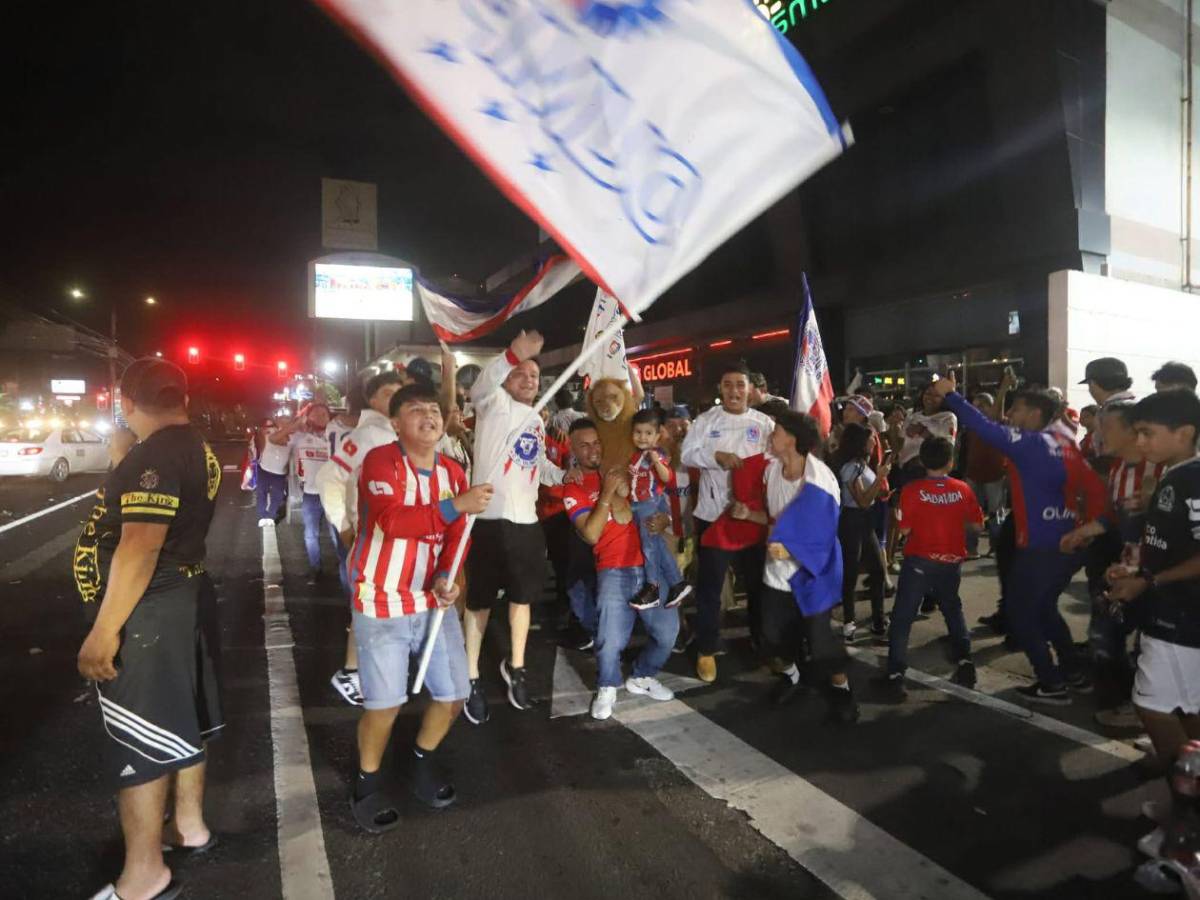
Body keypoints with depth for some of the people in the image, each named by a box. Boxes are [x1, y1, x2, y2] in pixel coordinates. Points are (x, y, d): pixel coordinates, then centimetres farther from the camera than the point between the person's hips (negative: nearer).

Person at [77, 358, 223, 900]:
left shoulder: (153, 456, -21)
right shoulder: (200, 451, 8)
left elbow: (139, 547, -27)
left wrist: (104, 630, -23)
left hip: (149, 612, -9)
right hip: (184, 598, 9)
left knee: (137, 742, 3)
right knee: (180, 721, 21)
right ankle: (189, 826, 38)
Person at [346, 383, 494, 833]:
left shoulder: (453, 472, 4)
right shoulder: (380, 460, -16)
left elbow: (456, 536, 4)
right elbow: (392, 521, -32)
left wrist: (446, 577, -14)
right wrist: (457, 505, -39)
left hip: (433, 601, 6)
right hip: (381, 603, -5)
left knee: (453, 693, 9)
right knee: (384, 704, -2)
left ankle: (423, 759, 37)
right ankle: (368, 781, 27)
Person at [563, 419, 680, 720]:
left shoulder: (621, 469, 13)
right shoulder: (574, 488, 2)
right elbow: (591, 534, -11)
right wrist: (607, 493, -14)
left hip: (650, 564, 4)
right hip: (614, 571, -4)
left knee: (668, 628, 2)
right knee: (611, 640, -10)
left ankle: (641, 676, 28)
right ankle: (607, 687, 19)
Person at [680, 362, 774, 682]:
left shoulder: (764, 423, 5)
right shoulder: (706, 420, 2)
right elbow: (687, 454, -6)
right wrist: (717, 455, -20)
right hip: (713, 513, -1)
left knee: (757, 580, 15)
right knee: (710, 584, 6)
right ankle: (706, 650, 19)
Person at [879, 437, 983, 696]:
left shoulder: (912, 489, -11)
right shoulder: (963, 489, -3)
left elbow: (905, 529, -10)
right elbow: (977, 525, 4)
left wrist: (897, 515, 8)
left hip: (919, 562, -3)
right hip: (951, 562, 3)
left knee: (902, 617, 2)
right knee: (953, 610, 27)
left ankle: (895, 673, -1)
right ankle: (964, 660, 19)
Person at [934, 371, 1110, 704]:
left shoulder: (1028, 443, -12)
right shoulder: (1066, 447, 11)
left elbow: (984, 427, -22)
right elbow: (1095, 489, 7)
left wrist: (950, 395, -18)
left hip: (1039, 546, -8)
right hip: (1068, 543, 9)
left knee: (1019, 613, 6)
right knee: (1043, 608, 25)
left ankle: (1051, 685, 10)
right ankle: (1074, 672, 32)